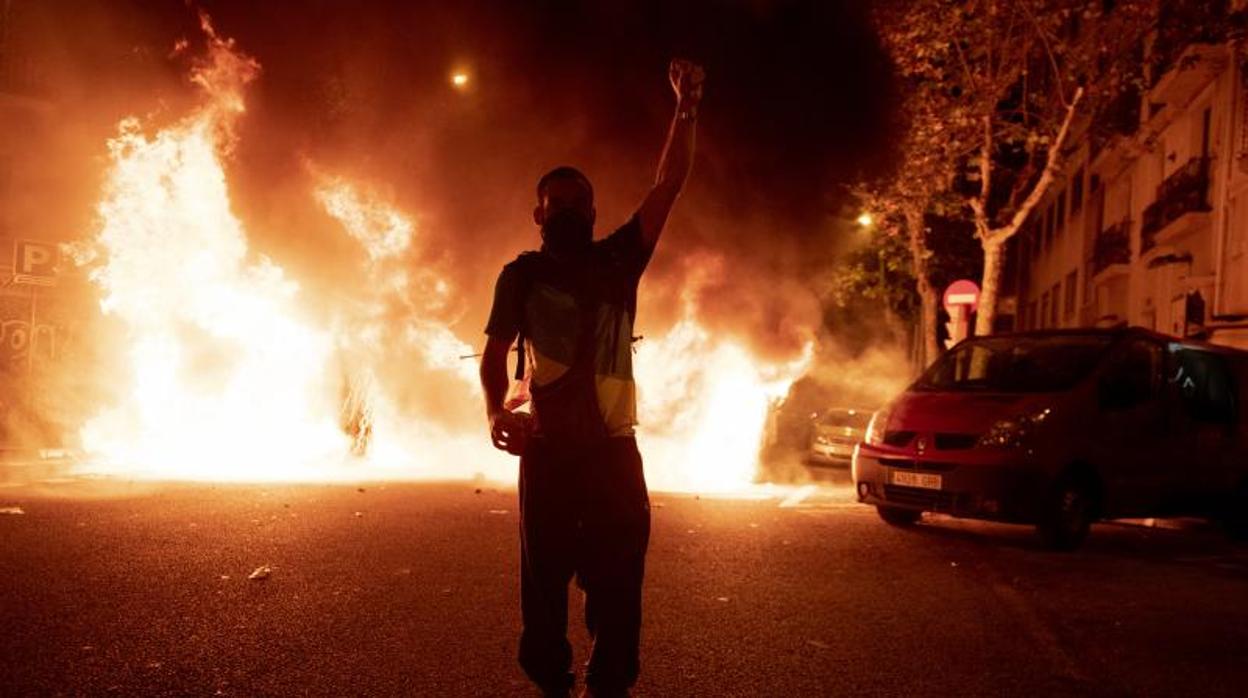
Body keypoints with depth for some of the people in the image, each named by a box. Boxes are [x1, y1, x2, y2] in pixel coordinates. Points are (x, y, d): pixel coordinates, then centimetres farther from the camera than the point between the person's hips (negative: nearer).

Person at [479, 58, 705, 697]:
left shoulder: (618, 260, 9)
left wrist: (686, 109, -6)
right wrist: (496, 412, -14)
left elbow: (668, 187, 3)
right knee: (545, 578, 4)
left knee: (619, 579, 3)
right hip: (548, 448, -1)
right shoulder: (522, 274, 7)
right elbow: (494, 354, 5)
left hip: (615, 447, 2)